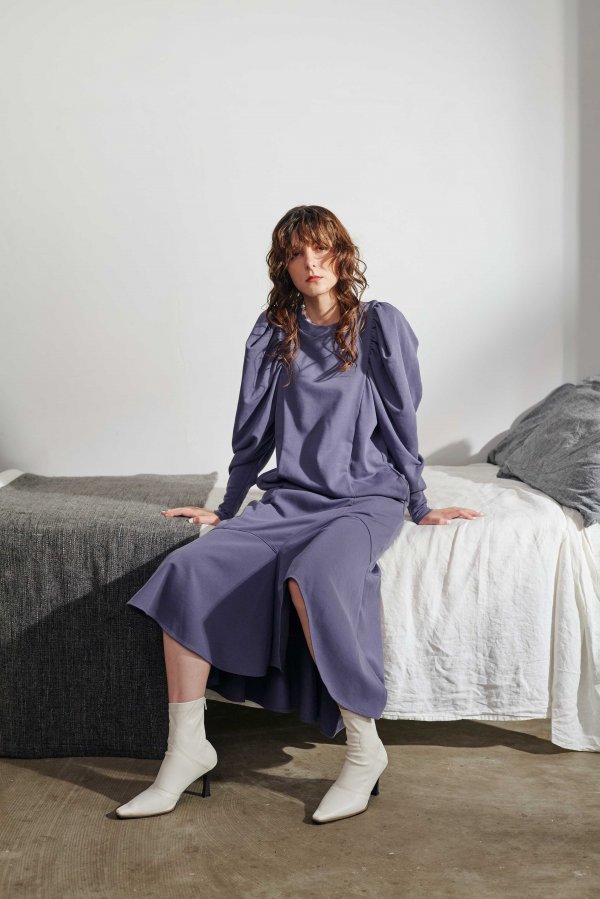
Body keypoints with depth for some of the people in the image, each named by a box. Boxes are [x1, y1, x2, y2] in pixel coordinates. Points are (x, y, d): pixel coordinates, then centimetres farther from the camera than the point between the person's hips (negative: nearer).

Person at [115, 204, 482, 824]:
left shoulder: (381, 325, 1)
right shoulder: (273, 335, 11)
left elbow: (401, 422, 5)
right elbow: (254, 434, 17)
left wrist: (420, 507, 7)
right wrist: (225, 509, 19)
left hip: (366, 497, -4)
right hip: (289, 498, 4)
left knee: (311, 576, -36)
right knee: (187, 568, -20)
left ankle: (365, 748, -20)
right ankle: (187, 748, -13)